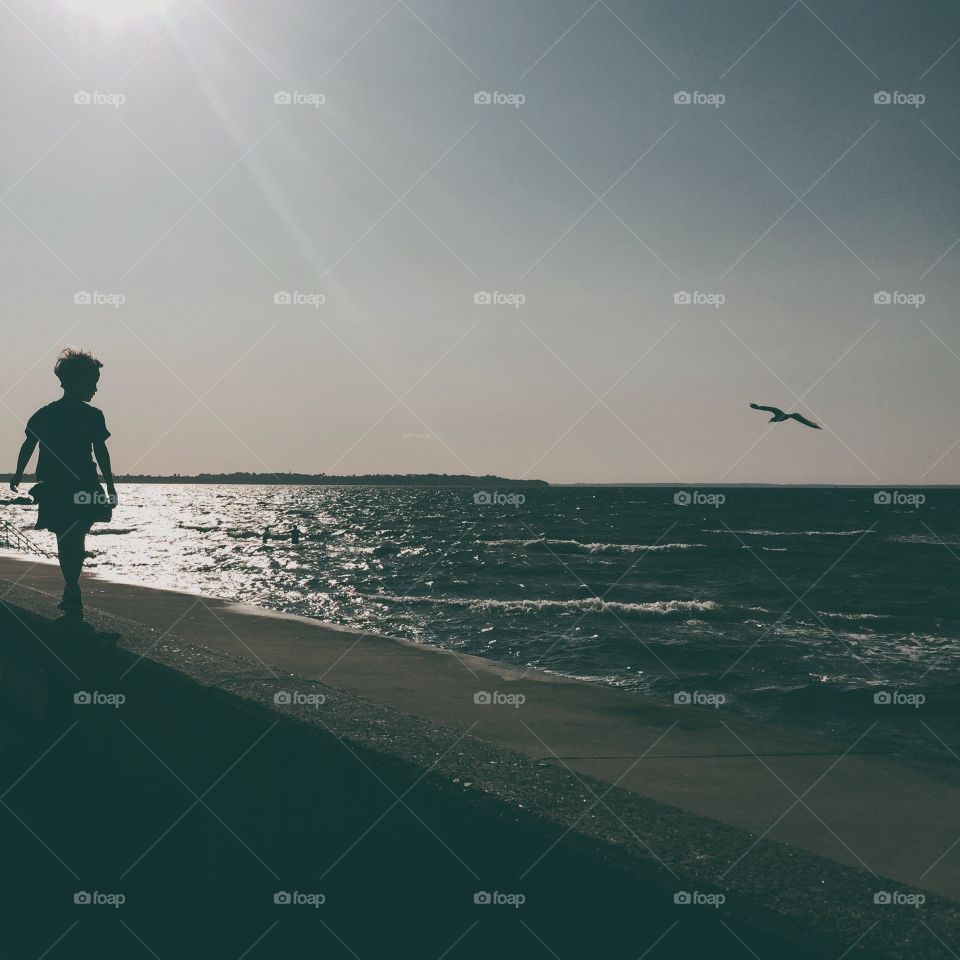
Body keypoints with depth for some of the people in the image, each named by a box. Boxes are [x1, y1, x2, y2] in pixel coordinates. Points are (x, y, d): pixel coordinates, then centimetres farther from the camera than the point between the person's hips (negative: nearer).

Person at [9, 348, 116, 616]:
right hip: (86, 489, -1)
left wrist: (18, 474, 21)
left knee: (65, 542, 2)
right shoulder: (93, 415, -5)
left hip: (54, 490, 1)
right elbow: (101, 453, -7)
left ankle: (73, 596, -7)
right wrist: (111, 487, -4)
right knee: (77, 542, 13)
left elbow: (28, 446, 7)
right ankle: (72, 596, 21)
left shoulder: (44, 414, 3)